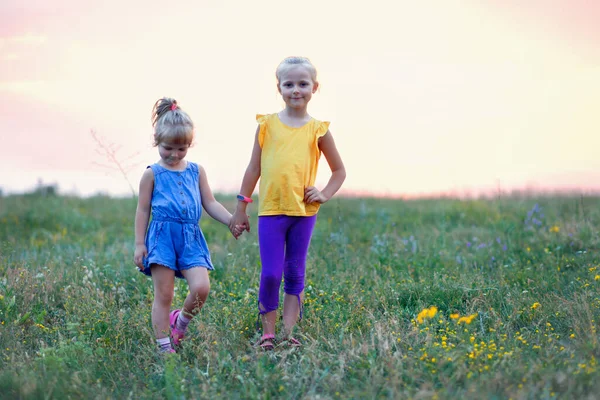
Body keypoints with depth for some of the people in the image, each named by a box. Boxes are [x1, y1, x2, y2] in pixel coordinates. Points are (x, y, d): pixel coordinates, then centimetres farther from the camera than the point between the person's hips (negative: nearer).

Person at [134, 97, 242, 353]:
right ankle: (164, 346, 7)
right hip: (162, 237, -3)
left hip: (191, 238, 3)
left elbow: (210, 203, 12)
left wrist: (232, 221, -2)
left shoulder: (196, 171, 11)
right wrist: (139, 244, 1)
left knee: (201, 288, -13)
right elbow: (143, 210, 4)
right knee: (164, 295, -2)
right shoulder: (152, 174, 2)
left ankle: (181, 320, 16)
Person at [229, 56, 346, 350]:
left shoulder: (318, 130, 4)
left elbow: (339, 170, 14)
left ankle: (288, 333, 13)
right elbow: (254, 168, 8)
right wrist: (241, 208, 7)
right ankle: (267, 332, 11)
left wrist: (325, 194, -3)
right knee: (270, 274, -3)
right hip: (270, 210, -1)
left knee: (295, 275, 6)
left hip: (304, 212, 1)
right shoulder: (267, 124, 3)